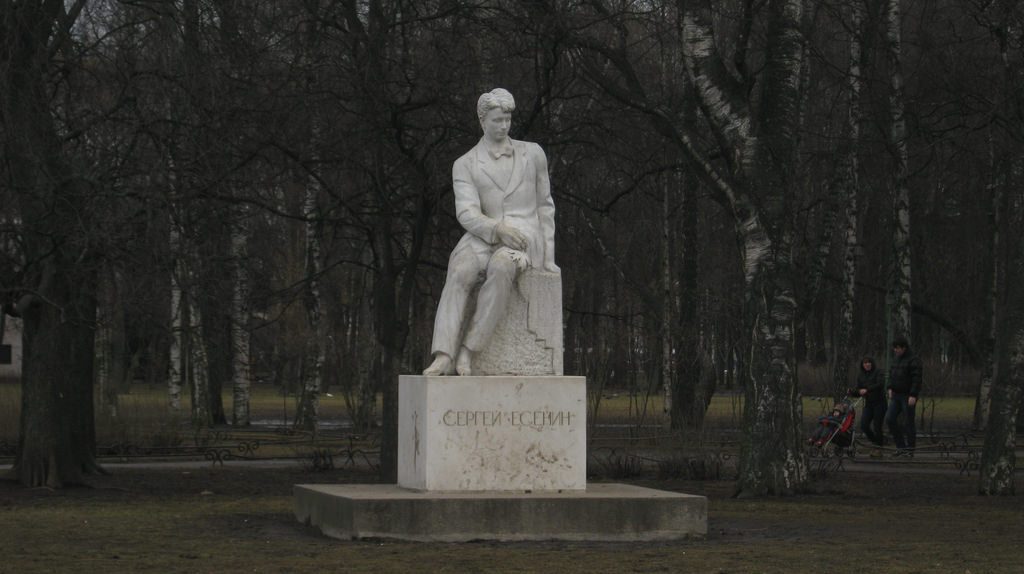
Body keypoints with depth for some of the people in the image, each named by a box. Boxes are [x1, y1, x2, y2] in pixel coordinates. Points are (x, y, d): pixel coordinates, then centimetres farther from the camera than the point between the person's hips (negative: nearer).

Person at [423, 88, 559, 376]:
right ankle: (443, 357, -45)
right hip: (484, 239, 1)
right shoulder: (464, 165, 8)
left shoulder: (533, 153, 13)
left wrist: (547, 258, 10)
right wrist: (499, 229, -25)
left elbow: (544, 207, 18)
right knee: (459, 272, -36)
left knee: (500, 268, -39)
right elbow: (467, 215, -5)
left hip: (524, 241, -1)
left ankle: (468, 349, -40)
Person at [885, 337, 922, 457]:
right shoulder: (896, 359, 13)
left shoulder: (913, 360, -13)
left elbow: (917, 379, -18)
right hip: (896, 395, 8)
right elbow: (892, 374, 23)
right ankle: (900, 446, 9)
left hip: (908, 396, -8)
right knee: (890, 419, -1)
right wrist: (890, 388, 9)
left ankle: (910, 450, 7)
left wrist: (913, 396, -23)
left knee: (908, 423, -2)